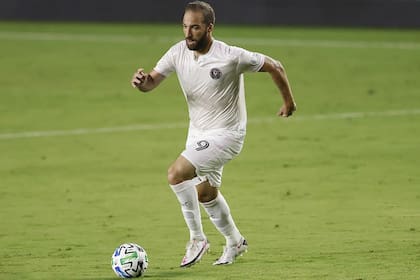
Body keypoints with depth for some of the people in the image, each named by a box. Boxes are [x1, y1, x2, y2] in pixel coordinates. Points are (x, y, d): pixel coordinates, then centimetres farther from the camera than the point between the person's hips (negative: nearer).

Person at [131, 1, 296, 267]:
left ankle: (197, 238, -6)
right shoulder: (179, 52, -8)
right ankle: (235, 242, 45)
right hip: (198, 132, 7)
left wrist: (289, 101, 2)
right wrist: (142, 81, -35)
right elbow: (152, 81, -10)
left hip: (225, 133, -7)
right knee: (205, 193, 21)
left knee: (176, 173, -22)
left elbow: (274, 67, -11)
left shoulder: (231, 57, -24)